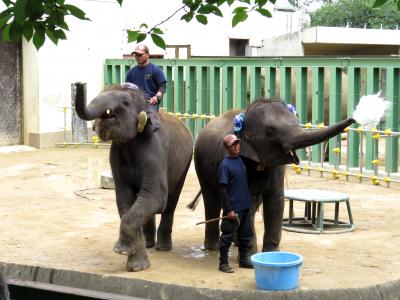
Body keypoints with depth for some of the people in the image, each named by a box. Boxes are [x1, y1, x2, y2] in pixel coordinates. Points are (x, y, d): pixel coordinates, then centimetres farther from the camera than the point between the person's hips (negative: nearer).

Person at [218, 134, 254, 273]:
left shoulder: (240, 160, 8)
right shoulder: (225, 165, -15)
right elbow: (223, 189, -17)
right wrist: (228, 210, -19)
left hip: (245, 205, 8)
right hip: (233, 208, -8)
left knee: (246, 235, 15)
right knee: (227, 236, 1)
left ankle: (244, 259, 28)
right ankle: (223, 263, 11)